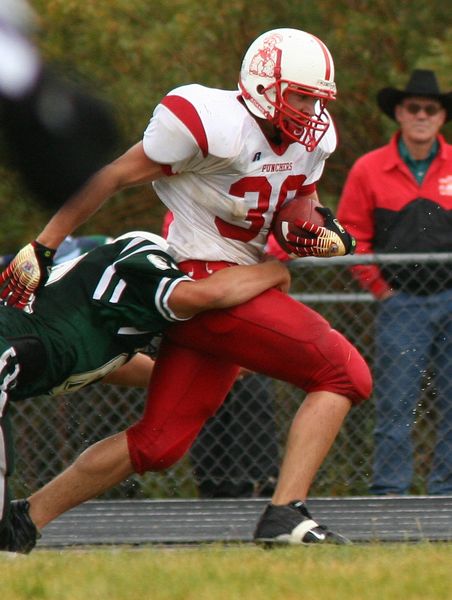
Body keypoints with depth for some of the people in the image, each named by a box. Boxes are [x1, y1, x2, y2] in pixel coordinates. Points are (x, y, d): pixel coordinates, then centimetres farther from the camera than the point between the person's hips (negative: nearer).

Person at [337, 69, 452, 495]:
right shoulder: (369, 170, 2)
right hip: (401, 302, -2)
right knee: (395, 400, -4)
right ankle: (389, 489, 0)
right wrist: (381, 287, 2)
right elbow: (352, 237, 5)